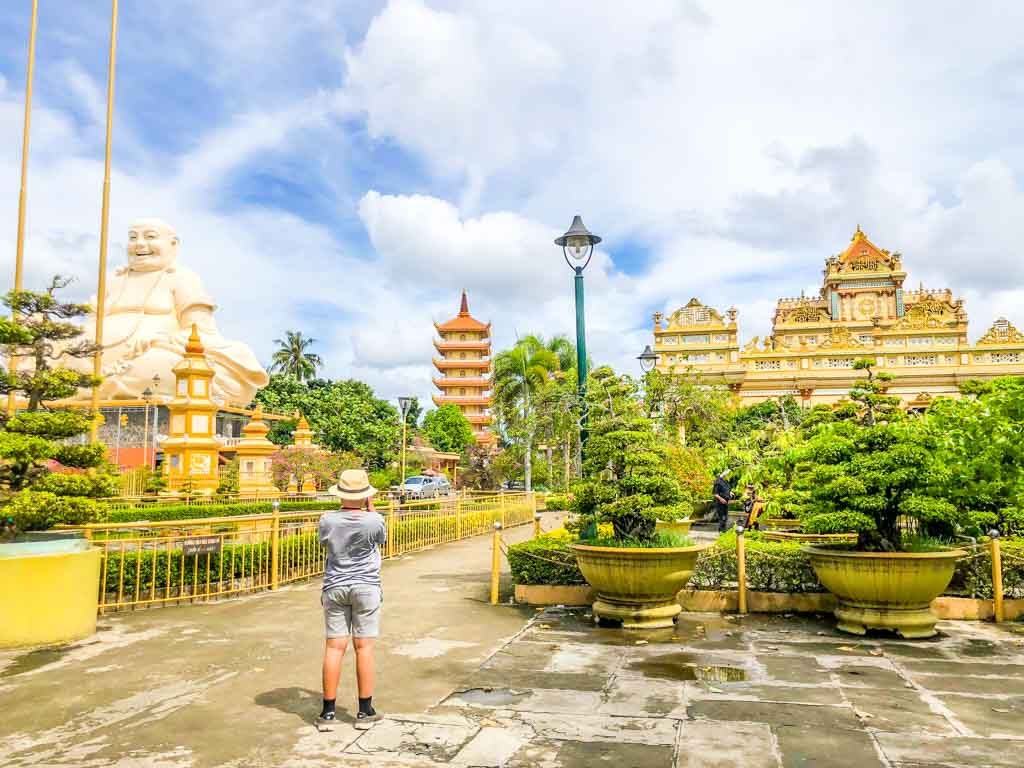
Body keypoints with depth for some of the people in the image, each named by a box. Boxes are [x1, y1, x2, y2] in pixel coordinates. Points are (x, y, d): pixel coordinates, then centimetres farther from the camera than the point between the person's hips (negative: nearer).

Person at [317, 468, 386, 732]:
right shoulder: (373, 521, -13)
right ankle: (365, 712, 12)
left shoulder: (327, 520, -8)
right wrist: (370, 508, 11)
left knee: (334, 647, 6)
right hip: (366, 587, -2)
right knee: (364, 647, 4)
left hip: (334, 588, 2)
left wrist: (343, 507, 14)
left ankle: (328, 712, 12)